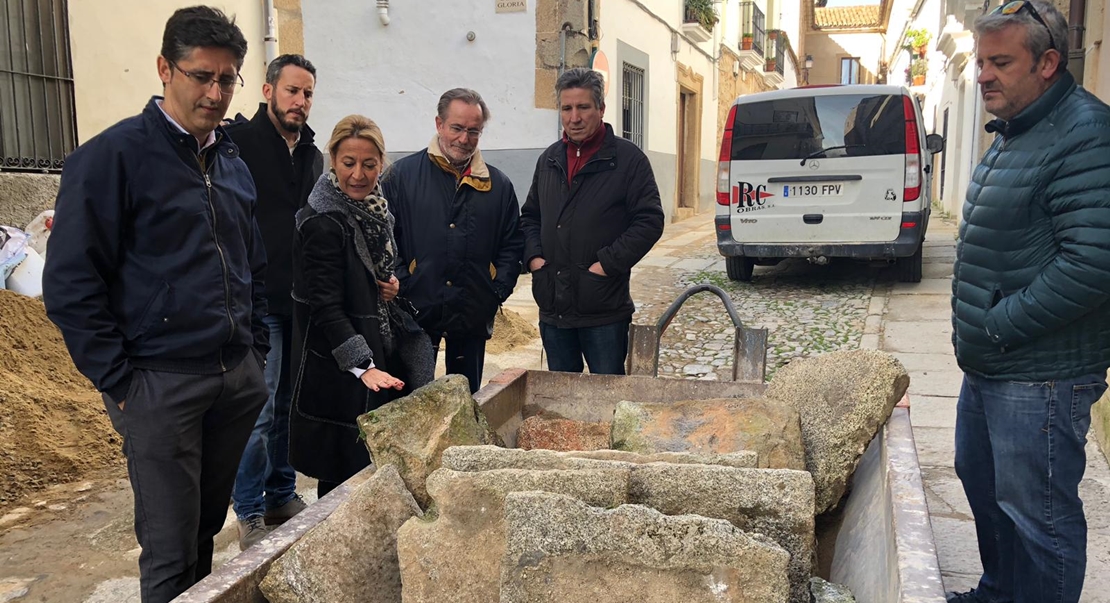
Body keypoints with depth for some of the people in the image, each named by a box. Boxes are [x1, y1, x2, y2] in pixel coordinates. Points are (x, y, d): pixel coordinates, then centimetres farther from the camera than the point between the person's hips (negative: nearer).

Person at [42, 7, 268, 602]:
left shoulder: (233, 163, 12)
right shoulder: (111, 156, -9)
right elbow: (69, 284, -11)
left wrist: (256, 351, 13)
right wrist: (118, 383, -11)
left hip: (238, 379, 6)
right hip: (160, 384, -6)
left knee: (207, 528, 17)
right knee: (171, 553, 3)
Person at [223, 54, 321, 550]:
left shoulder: (311, 154, 14)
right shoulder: (239, 141, -8)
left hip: (302, 301, 7)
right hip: (258, 301, -7)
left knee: (290, 405, 15)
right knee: (259, 410, -4)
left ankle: (282, 495, 29)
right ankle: (250, 513, 12)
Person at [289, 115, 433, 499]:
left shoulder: (375, 209, 8)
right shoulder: (323, 223, -18)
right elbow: (326, 306, -21)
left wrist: (391, 286, 1)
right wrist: (362, 367, -26)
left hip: (382, 353, 8)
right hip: (338, 370, -8)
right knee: (345, 472, 1)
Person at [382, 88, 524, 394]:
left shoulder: (498, 185, 9)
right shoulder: (403, 174, 1)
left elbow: (512, 245, 12)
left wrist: (497, 291, 0)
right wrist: (401, 286, -10)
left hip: (474, 316, 3)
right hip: (416, 309, -2)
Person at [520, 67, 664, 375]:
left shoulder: (628, 159, -5)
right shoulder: (549, 160, 12)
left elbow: (650, 220, -10)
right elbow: (530, 216, 21)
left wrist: (609, 263, -17)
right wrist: (533, 255, 3)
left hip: (604, 312, -5)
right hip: (553, 309, 5)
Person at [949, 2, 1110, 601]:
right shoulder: (1011, 133, 13)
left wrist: (1000, 326, -20)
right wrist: (977, 332, 13)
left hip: (1040, 377, -10)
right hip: (986, 367, 10)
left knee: (1037, 514, 2)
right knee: (983, 485, 23)